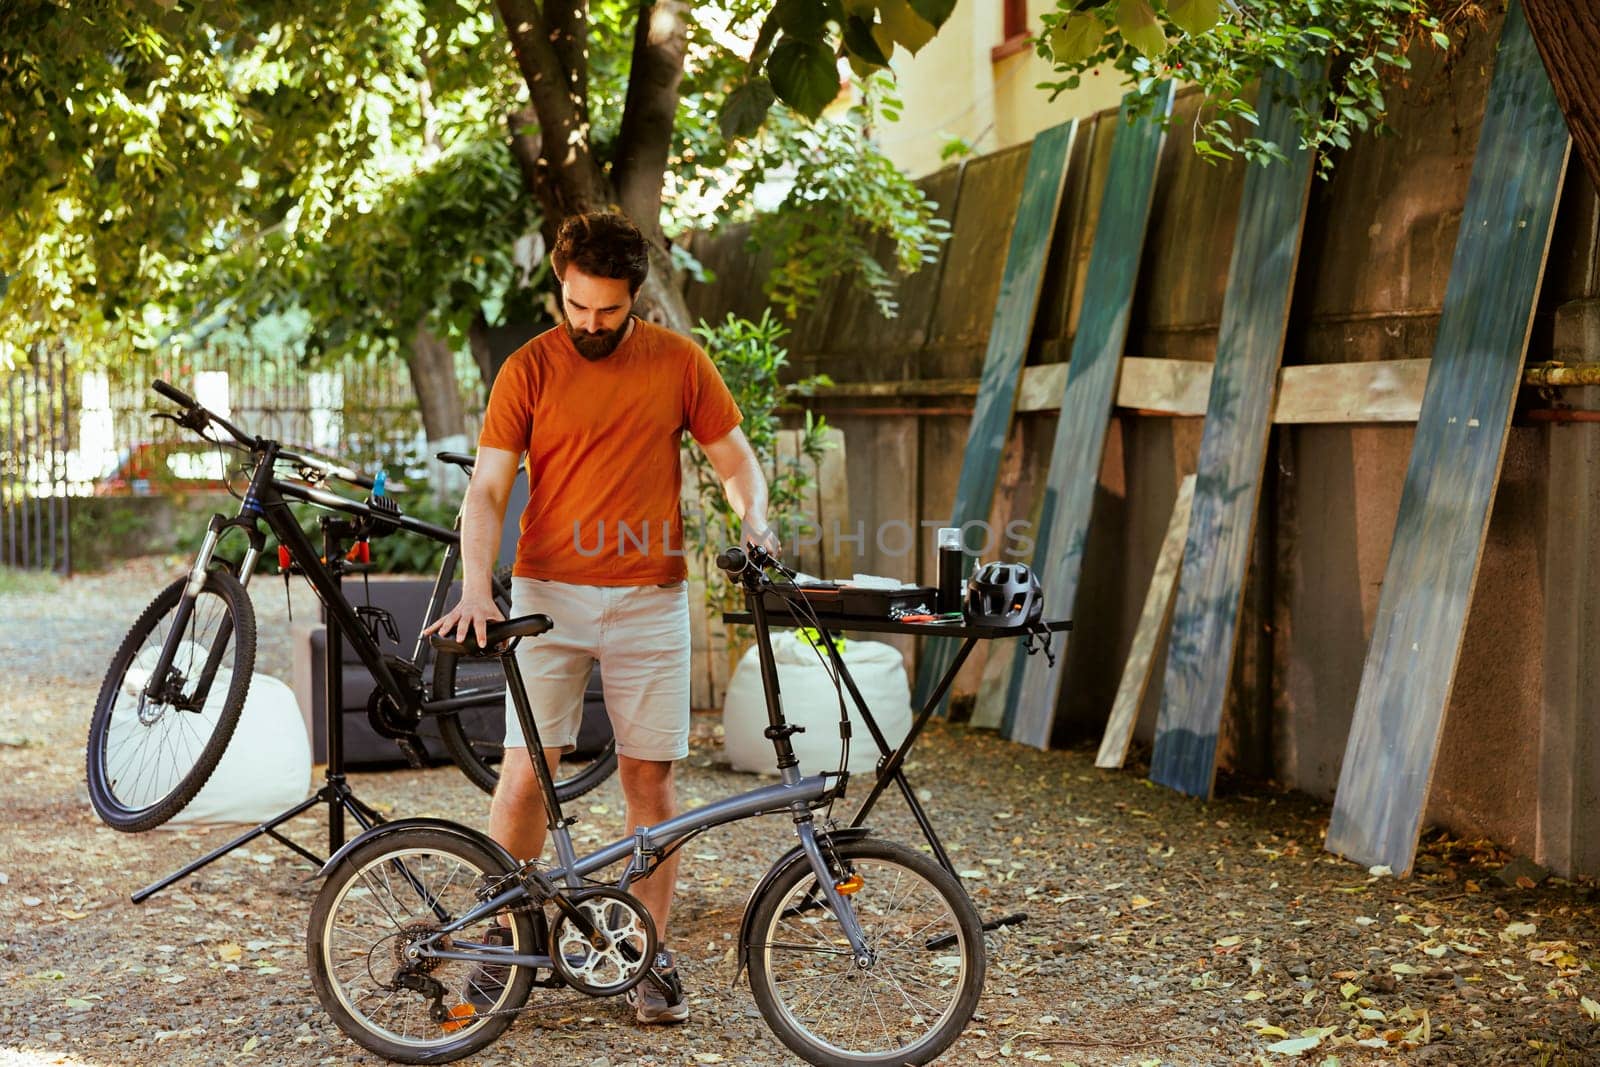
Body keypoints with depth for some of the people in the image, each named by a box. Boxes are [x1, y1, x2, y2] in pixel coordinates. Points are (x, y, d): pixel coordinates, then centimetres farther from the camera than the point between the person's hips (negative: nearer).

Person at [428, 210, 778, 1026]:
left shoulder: (679, 363, 3)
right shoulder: (529, 369, 0)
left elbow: (735, 457, 11)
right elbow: (487, 488, -4)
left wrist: (754, 521, -10)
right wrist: (475, 587, -18)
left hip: (649, 598, 1)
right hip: (549, 594, -1)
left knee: (649, 776, 4)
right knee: (525, 773, -5)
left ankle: (651, 954, 15)